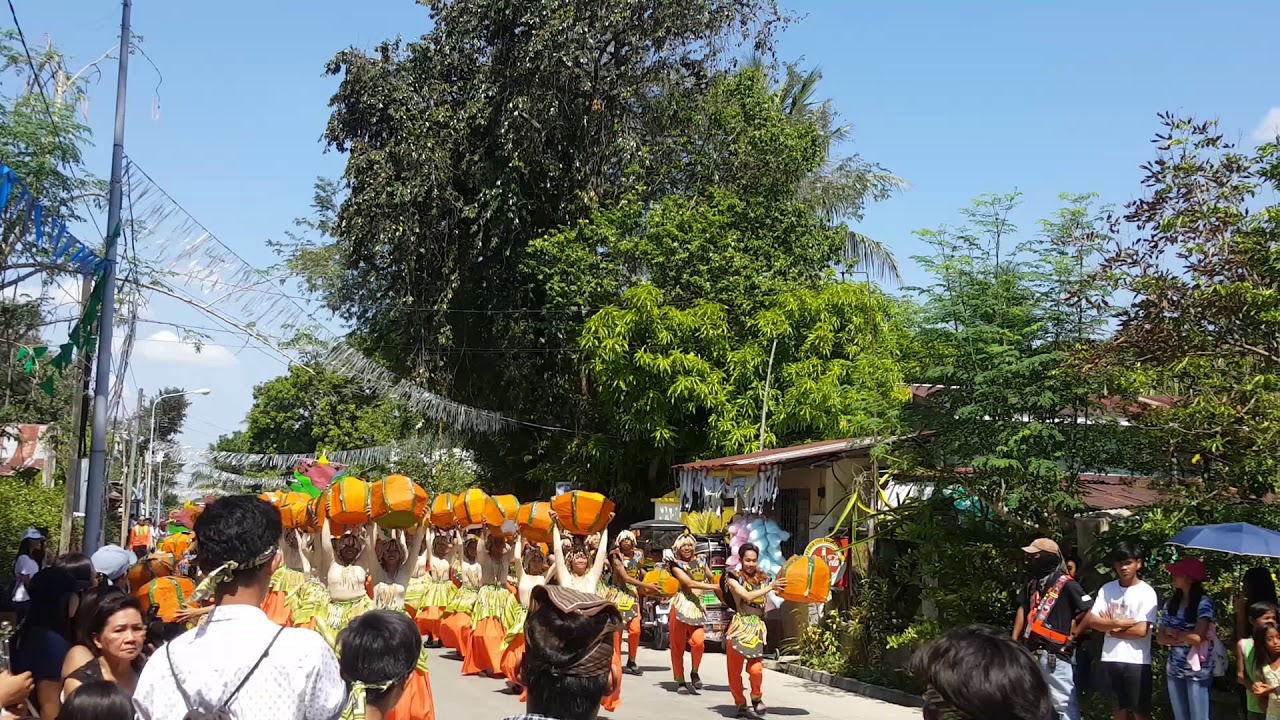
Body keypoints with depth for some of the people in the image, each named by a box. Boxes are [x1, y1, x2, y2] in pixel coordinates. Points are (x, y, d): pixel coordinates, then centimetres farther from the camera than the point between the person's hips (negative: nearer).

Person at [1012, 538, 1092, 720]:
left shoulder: (1065, 584, -9)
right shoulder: (1032, 584, 15)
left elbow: (1091, 610, -9)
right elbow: (1023, 610, 17)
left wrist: (1074, 633, -3)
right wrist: (1013, 642, 11)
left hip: (1055, 653, -8)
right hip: (1032, 652, 8)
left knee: (1063, 702, -6)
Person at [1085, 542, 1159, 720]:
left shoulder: (1147, 592, -8)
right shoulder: (1106, 589, 4)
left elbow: (1141, 631, -15)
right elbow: (1093, 621, -2)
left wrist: (1111, 629, -6)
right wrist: (1120, 622, -14)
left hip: (1136, 660, -4)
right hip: (1111, 658, 4)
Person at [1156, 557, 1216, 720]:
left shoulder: (1204, 603, -11)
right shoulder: (1171, 603, 6)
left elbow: (1197, 637, -19)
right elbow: (1160, 638, 3)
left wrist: (1173, 632, -4)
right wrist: (1183, 639, -13)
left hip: (1197, 670, -6)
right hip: (1174, 669, 6)